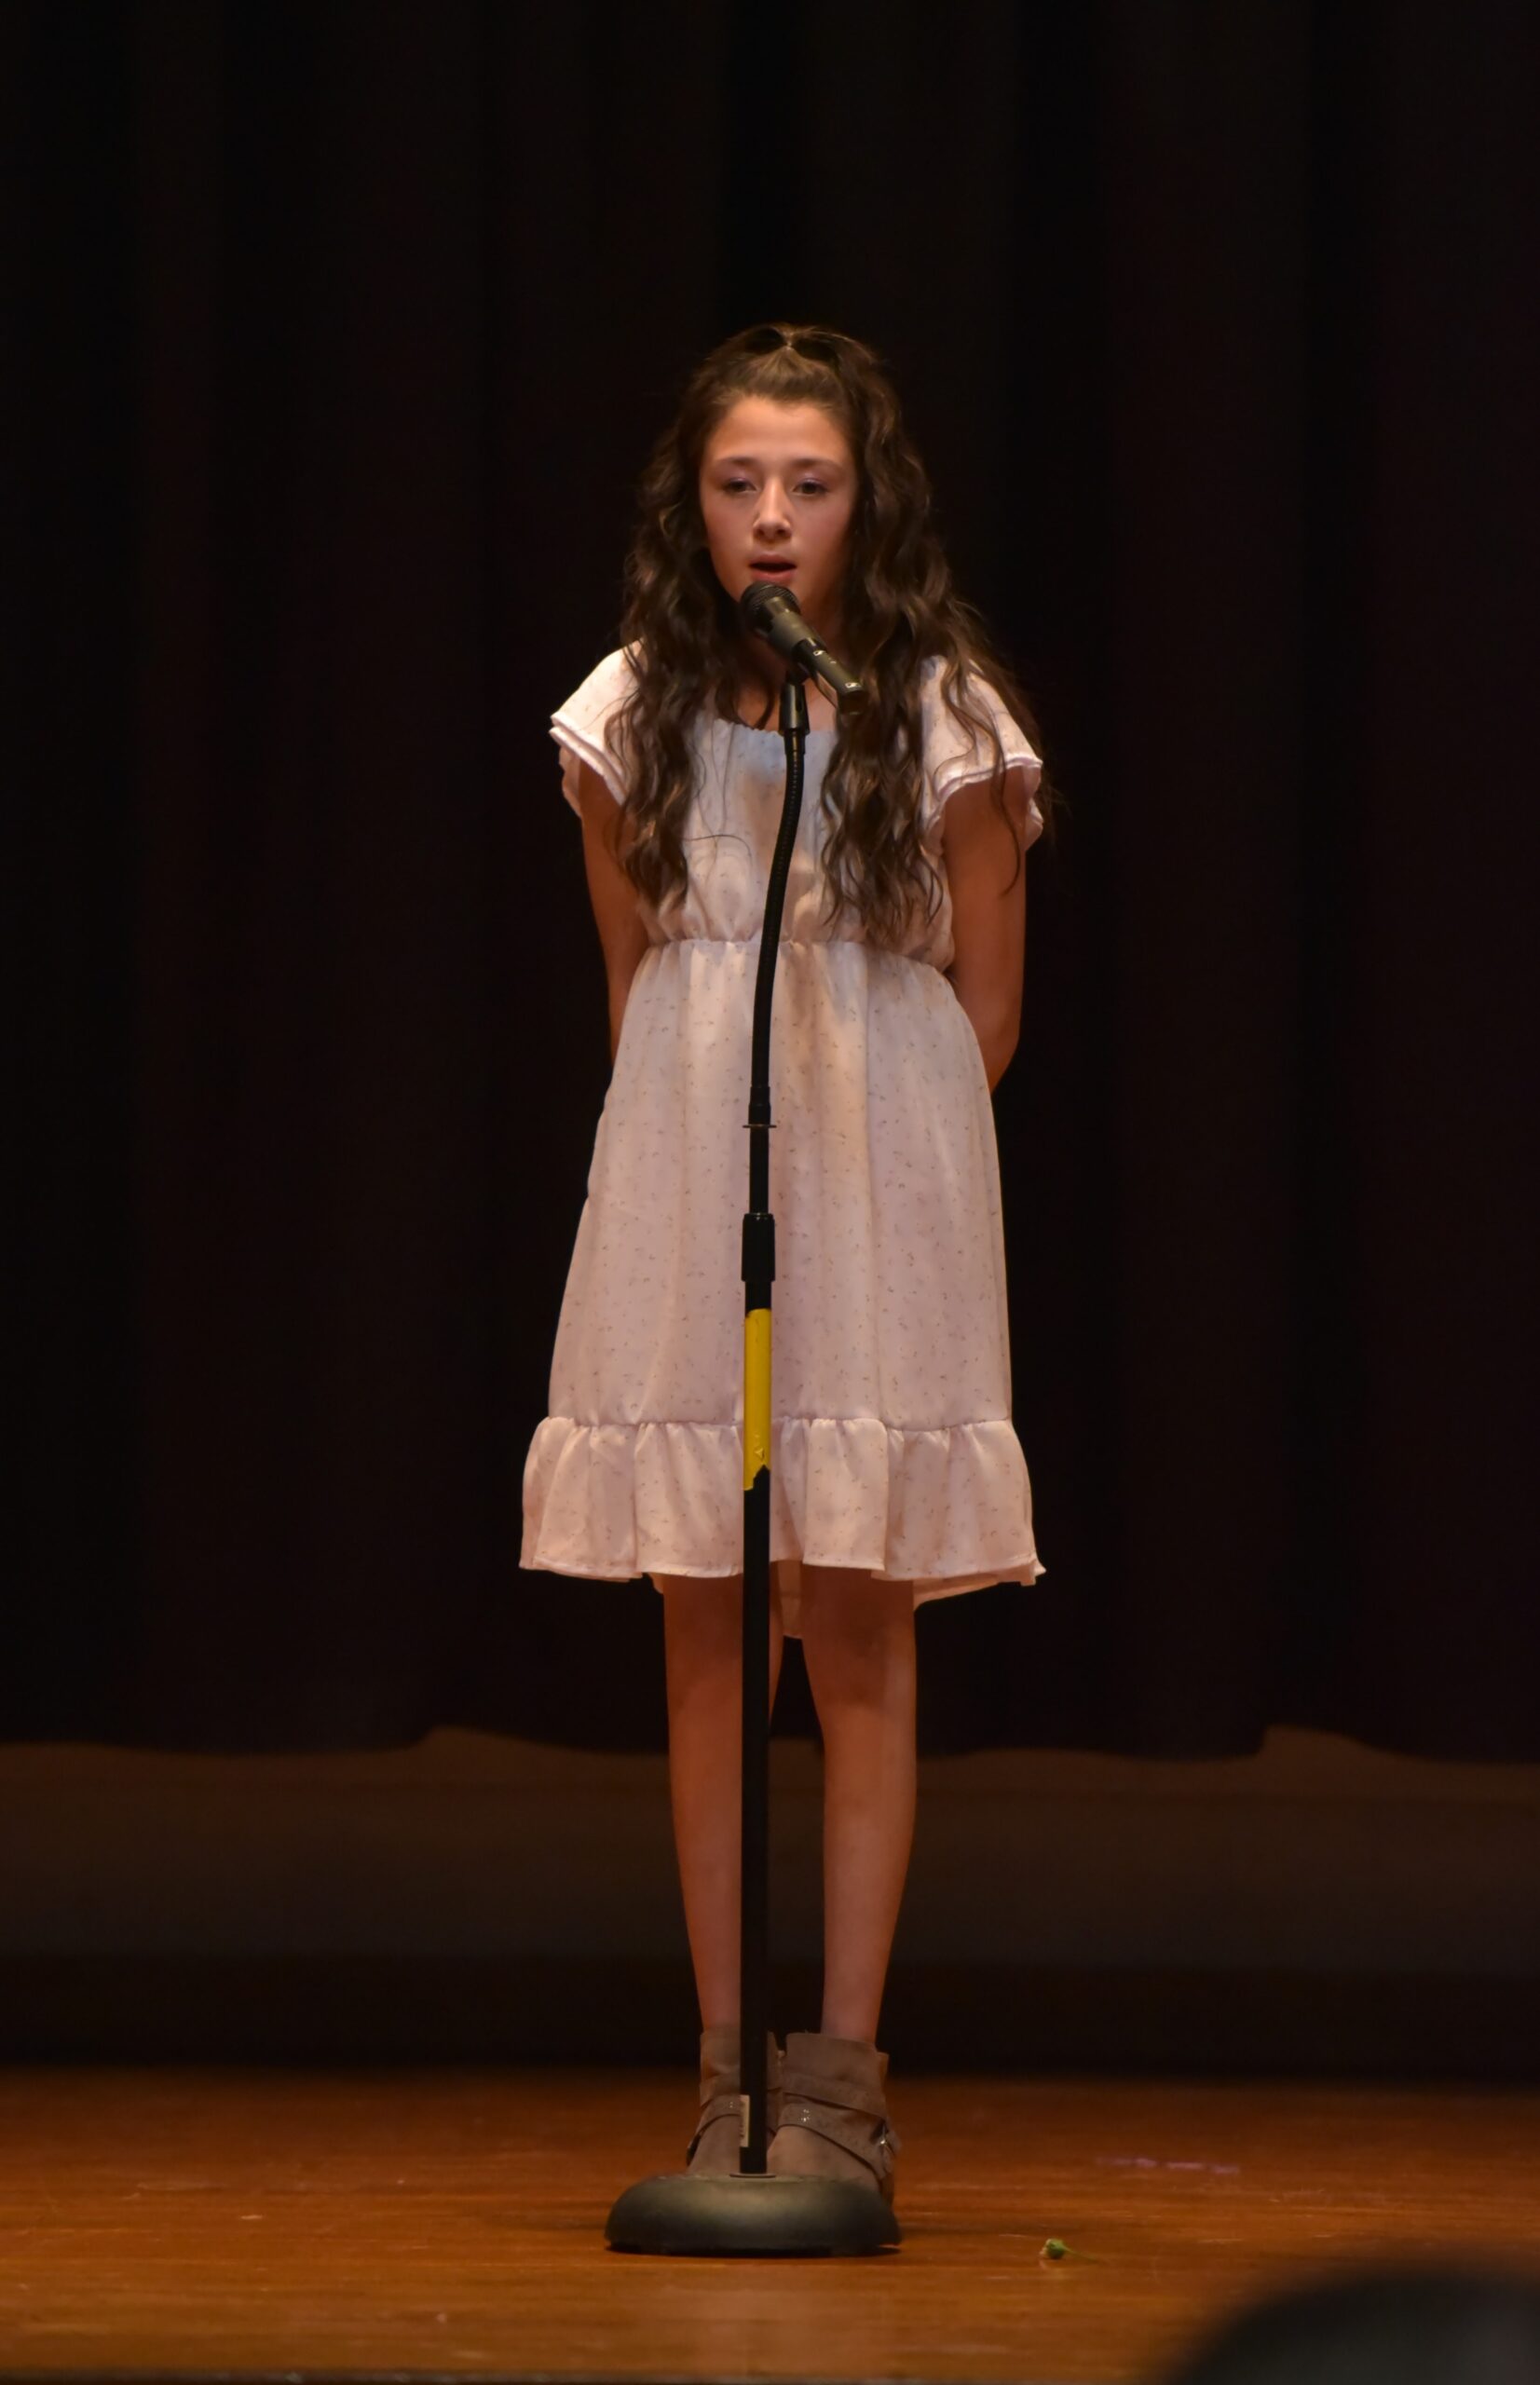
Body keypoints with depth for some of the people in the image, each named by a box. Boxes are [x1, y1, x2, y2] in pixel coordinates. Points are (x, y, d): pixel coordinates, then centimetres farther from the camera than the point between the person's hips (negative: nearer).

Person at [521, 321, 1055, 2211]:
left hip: (881, 1191, -2)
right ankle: (726, 2069, 6)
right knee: (704, 1641, 2)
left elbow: (986, 1001, 5)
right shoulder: (634, 714, 3)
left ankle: (842, 2072, 1)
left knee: (858, 1630, -2)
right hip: (682, 1191, 2)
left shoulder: (945, 718, -4)